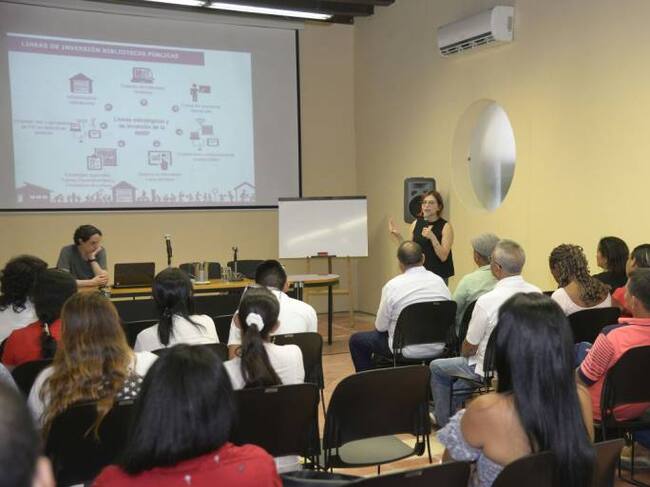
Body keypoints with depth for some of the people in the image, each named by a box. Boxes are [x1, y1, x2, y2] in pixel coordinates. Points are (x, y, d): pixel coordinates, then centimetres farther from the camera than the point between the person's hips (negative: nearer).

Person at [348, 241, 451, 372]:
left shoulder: (392, 286, -16)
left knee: (356, 340, 15)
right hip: (437, 348, 6)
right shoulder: (440, 281, -5)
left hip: (407, 351, -5)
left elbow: (381, 327, -6)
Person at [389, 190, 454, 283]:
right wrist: (398, 236, -4)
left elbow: (443, 256, -14)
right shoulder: (415, 224, 5)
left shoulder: (445, 226, -6)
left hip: (438, 276, -3)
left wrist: (432, 237, -24)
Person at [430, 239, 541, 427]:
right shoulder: (536, 293, -11)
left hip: (491, 370, -6)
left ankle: (444, 422, 29)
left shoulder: (487, 301, -29)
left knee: (436, 367, 19)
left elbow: (469, 348, -16)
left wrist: (464, 354, 9)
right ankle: (454, 406, 44)